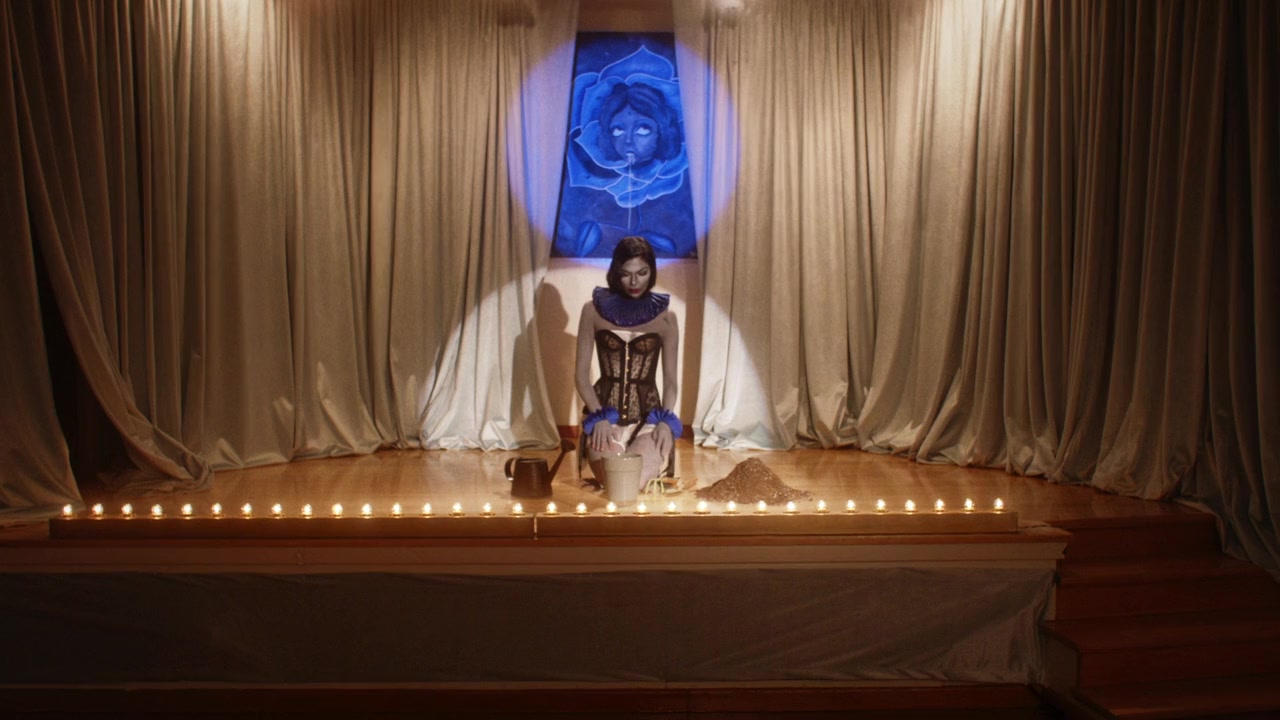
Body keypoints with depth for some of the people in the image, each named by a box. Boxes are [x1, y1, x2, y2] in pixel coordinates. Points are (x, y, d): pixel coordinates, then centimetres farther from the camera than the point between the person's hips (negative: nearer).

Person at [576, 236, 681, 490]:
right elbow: (581, 373, 3)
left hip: (649, 414, 1)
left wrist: (665, 419, -13)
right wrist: (598, 416, -12)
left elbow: (671, 379, 6)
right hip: (604, 410, 0)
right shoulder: (594, 310, 3)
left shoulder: (665, 317, 4)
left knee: (637, 478, -27)